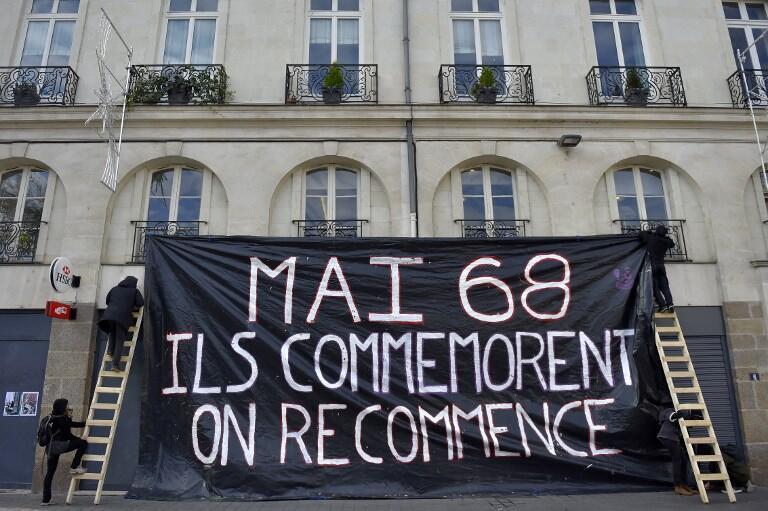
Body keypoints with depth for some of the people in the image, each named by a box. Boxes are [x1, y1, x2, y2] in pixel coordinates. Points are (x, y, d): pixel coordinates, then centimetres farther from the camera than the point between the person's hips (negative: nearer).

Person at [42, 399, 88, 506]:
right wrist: (79, 439, 7)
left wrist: (86, 424, 31)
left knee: (49, 473, 10)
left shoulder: (59, 418, 17)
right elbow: (67, 435, -6)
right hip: (57, 446, -10)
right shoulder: (61, 419, -10)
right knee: (83, 443, -6)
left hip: (51, 448, 10)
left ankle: (46, 500, 12)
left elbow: (72, 424, 28)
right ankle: (74, 467, 0)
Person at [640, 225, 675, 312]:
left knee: (655, 287, -2)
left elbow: (641, 233, 14)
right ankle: (670, 304, -13)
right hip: (661, 265, 3)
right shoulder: (667, 241, 8)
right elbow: (672, 244, 31)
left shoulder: (650, 238, -1)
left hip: (652, 265, -3)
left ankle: (662, 305, -12)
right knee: (665, 286, 4)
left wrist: (650, 232, 27)